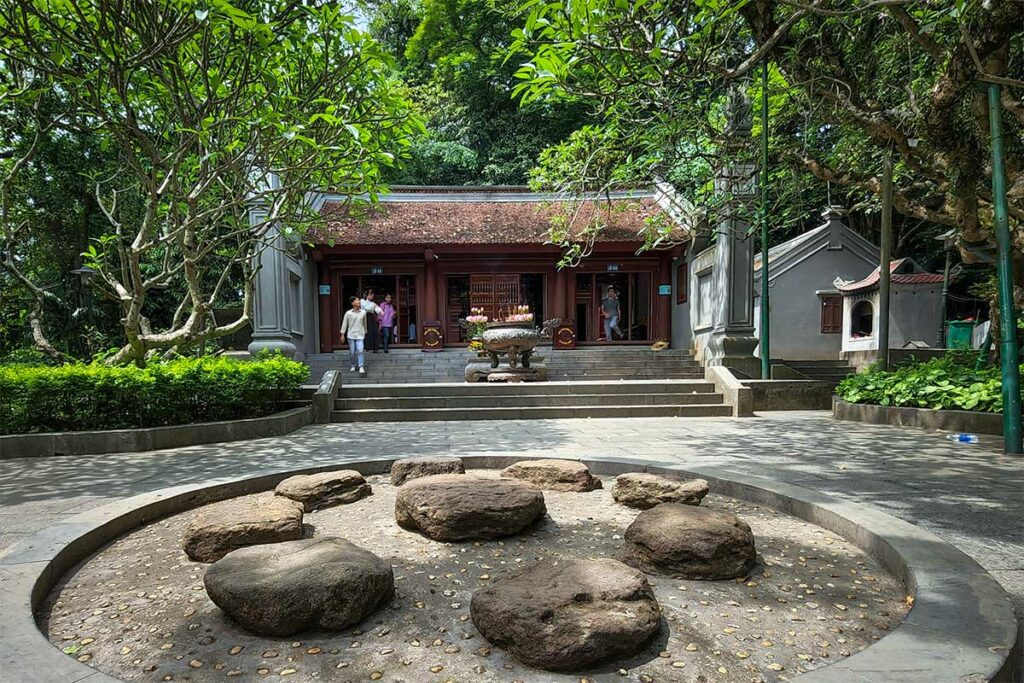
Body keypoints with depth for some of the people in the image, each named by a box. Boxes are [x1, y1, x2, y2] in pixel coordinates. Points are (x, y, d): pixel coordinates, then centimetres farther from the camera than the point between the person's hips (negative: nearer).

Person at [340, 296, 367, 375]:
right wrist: (342, 334, 1)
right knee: (352, 352, 6)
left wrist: (365, 332, 20)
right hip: (351, 335, 0)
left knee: (360, 350, -12)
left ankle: (361, 367, -9)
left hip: (360, 335, 0)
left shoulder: (363, 312, 2)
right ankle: (353, 365, 23)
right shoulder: (348, 313, -3)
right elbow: (344, 324, 2)